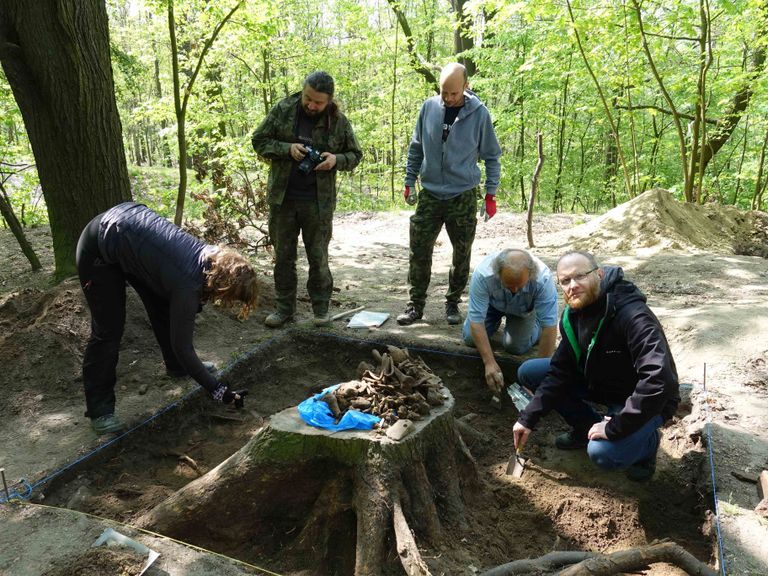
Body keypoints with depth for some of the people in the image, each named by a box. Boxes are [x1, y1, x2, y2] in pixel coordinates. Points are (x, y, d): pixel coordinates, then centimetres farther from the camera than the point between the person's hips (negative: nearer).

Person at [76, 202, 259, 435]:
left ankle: (176, 365, 34)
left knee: (164, 308, 13)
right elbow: (181, 344, -23)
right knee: (108, 329, -7)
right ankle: (99, 409, 4)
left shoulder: (215, 257, -11)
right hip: (99, 248, -8)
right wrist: (218, 390, -19)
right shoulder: (187, 284, -32)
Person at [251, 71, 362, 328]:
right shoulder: (283, 110, -2)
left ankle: (321, 309, 20)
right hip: (282, 199, 1)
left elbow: (355, 155, 8)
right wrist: (287, 149, -15)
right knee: (283, 256, 9)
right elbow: (258, 141, 1)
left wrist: (337, 160, -14)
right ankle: (284, 308, 22)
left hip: (319, 202, -1)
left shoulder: (338, 121, -1)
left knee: (318, 257, 7)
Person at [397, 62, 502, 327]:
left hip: (463, 196, -1)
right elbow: (416, 147, 10)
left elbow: (491, 156, 2)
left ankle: (453, 303, 24)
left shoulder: (479, 113, -7)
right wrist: (409, 181, 9)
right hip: (430, 193, 2)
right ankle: (416, 304, 14)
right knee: (419, 251, 2)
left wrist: (491, 194, -1)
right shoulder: (429, 107, -2)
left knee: (461, 255, 7)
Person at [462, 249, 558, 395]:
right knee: (470, 338, -9)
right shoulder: (482, 275, -42)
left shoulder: (543, 279, -42)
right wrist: (489, 363, -41)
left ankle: (535, 324, 17)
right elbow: (476, 320, -38)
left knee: (515, 346, -15)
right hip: (493, 304, 1)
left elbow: (549, 325, -36)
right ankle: (498, 318, 21)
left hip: (524, 309, -1)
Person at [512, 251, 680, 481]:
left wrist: (614, 428, -33)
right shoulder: (572, 315, -7)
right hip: (602, 385, 7)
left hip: (647, 401, -7)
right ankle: (586, 427, 12)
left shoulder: (633, 317, -32)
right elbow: (560, 371, -5)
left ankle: (646, 441, 2)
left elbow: (658, 381, -39)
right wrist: (528, 418, -14)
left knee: (602, 453, -32)